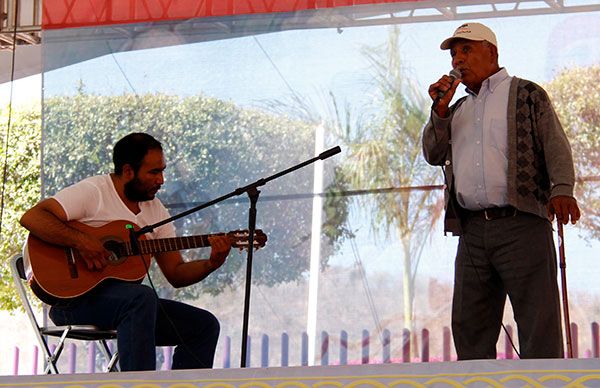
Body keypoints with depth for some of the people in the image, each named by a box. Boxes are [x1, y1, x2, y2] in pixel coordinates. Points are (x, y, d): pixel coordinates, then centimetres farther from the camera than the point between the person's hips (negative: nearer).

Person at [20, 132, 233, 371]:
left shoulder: (156, 211, 14)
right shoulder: (93, 192, -7)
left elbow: (176, 274, 13)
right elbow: (31, 218, -19)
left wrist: (212, 264, -5)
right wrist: (81, 241, -28)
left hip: (126, 301, 8)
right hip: (75, 296, -7)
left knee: (205, 325, -5)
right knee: (142, 297, -36)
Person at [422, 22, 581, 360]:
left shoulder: (526, 95, 8)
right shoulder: (458, 110, 25)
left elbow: (556, 147, -2)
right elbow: (434, 154, 16)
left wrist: (561, 188, -20)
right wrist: (440, 109, 3)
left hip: (521, 224, -6)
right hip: (472, 230, 6)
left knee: (539, 323, -9)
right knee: (469, 326, 3)